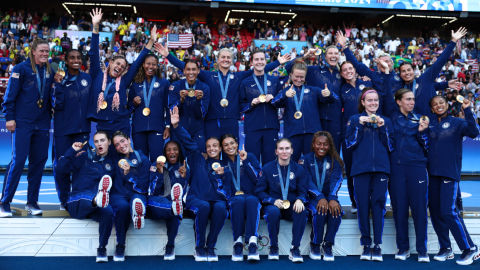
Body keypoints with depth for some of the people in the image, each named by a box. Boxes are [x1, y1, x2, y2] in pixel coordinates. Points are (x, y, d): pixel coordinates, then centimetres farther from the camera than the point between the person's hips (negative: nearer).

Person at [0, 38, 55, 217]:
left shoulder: (50, 71, 11)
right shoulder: (21, 69, -3)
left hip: (42, 124, 5)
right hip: (22, 123, -5)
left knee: (39, 161, 6)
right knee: (18, 160, -8)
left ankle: (32, 202, 17)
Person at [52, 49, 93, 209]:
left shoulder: (88, 78, 7)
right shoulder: (61, 80, -1)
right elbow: (58, 105, -9)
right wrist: (58, 84, -15)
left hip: (82, 128, 2)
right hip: (63, 130, -2)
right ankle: (64, 200, 15)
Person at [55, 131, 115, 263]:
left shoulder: (112, 163, 17)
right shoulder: (84, 157, 11)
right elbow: (60, 168, 1)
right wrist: (72, 151, -5)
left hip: (95, 208, 1)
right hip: (77, 203, -1)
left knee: (108, 211, -34)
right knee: (88, 196, -38)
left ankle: (102, 249, -26)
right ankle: (98, 199, -74)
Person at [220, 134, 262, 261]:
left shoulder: (250, 157, 12)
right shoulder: (222, 162, 14)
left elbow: (258, 179, -2)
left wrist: (246, 161, -6)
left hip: (251, 197, 0)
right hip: (232, 199, 0)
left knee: (251, 200, -37)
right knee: (239, 200, -36)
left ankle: (252, 241, -46)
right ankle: (238, 242, -36)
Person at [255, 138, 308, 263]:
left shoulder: (298, 169, 6)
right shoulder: (267, 168, 2)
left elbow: (303, 191, 6)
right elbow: (259, 191, 0)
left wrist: (299, 200, -19)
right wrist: (273, 201, -17)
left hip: (292, 207, 1)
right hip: (273, 204, -1)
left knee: (302, 211, -32)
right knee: (273, 212, -36)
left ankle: (295, 249, -21)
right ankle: (273, 248, -17)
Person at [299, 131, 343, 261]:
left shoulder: (334, 161, 7)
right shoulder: (305, 160, 2)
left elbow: (336, 180, -10)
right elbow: (307, 181, -12)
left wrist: (332, 199, -30)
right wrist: (320, 198, -29)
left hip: (329, 198, 2)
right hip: (311, 198, -2)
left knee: (336, 210, -31)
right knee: (320, 211, -33)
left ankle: (328, 245, -16)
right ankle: (315, 245, -13)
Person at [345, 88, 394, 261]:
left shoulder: (386, 121, 15)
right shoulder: (354, 119, 10)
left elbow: (390, 147, 7)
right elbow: (350, 144, 0)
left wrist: (382, 128, -4)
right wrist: (360, 126, -8)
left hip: (381, 168, 1)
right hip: (361, 168, -1)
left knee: (378, 205, -3)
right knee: (362, 205, -1)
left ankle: (377, 246, 3)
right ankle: (366, 245, 7)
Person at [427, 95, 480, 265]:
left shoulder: (457, 123, 2)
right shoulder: (429, 125, 12)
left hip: (450, 173, -4)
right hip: (432, 173, 5)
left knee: (448, 211, -13)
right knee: (435, 211, 6)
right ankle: (445, 249, 19)